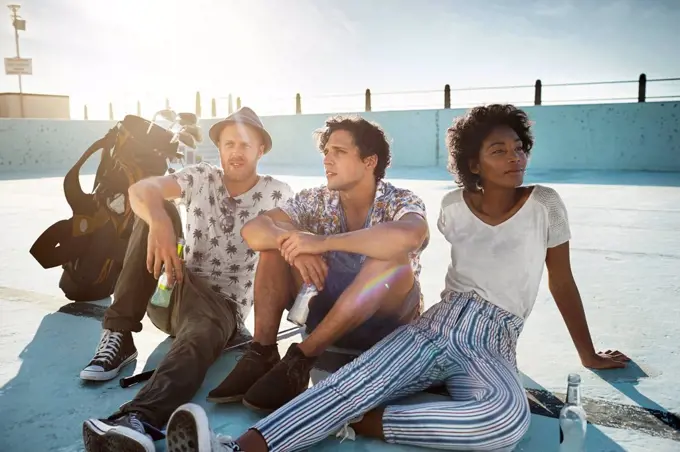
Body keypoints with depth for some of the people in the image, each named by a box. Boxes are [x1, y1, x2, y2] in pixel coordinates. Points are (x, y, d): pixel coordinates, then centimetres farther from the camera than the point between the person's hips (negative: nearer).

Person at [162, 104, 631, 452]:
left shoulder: (545, 204, 1)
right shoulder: (454, 205, 6)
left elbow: (562, 283, 10)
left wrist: (589, 356, 16)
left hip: (493, 350, -1)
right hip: (436, 326, 1)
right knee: (356, 381, -29)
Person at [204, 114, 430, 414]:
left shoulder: (401, 201, -14)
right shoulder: (316, 200, -1)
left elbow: (408, 237, -40)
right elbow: (252, 230, -12)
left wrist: (322, 242, -35)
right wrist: (290, 243, -34)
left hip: (386, 320, -4)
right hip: (325, 312, 4)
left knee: (392, 257, -34)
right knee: (276, 238, -11)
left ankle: (300, 360, -27)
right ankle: (262, 354, -17)